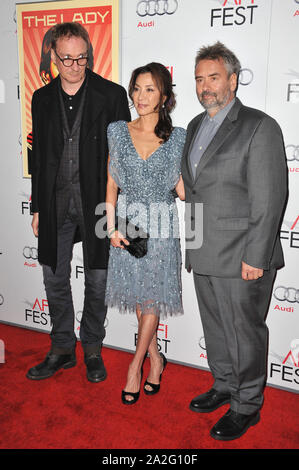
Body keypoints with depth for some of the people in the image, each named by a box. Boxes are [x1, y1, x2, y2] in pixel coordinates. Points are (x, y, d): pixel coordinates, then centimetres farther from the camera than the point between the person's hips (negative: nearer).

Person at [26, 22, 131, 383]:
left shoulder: (112, 95, -2)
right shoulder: (42, 99, 9)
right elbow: (39, 156, 12)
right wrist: (37, 208, 9)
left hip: (96, 201, -3)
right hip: (55, 201, 4)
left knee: (97, 280, 7)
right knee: (54, 278, 10)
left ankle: (92, 350, 26)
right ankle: (62, 349, 28)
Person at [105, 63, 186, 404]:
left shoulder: (177, 138, -1)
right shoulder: (118, 132, 3)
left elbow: (181, 187, 3)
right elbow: (111, 183, 4)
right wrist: (112, 227, -3)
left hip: (161, 227, -2)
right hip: (128, 222, 2)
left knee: (152, 298, 4)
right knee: (137, 295, 10)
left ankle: (135, 366, 21)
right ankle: (155, 358, 30)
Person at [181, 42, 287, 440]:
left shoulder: (259, 127, -10)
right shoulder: (196, 126, 14)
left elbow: (270, 198, -15)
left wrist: (256, 257, -18)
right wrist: (191, 246, 16)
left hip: (242, 257, -7)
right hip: (204, 256, 7)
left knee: (244, 332, 7)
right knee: (215, 329, 19)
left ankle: (247, 405, 26)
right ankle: (224, 387, 40)